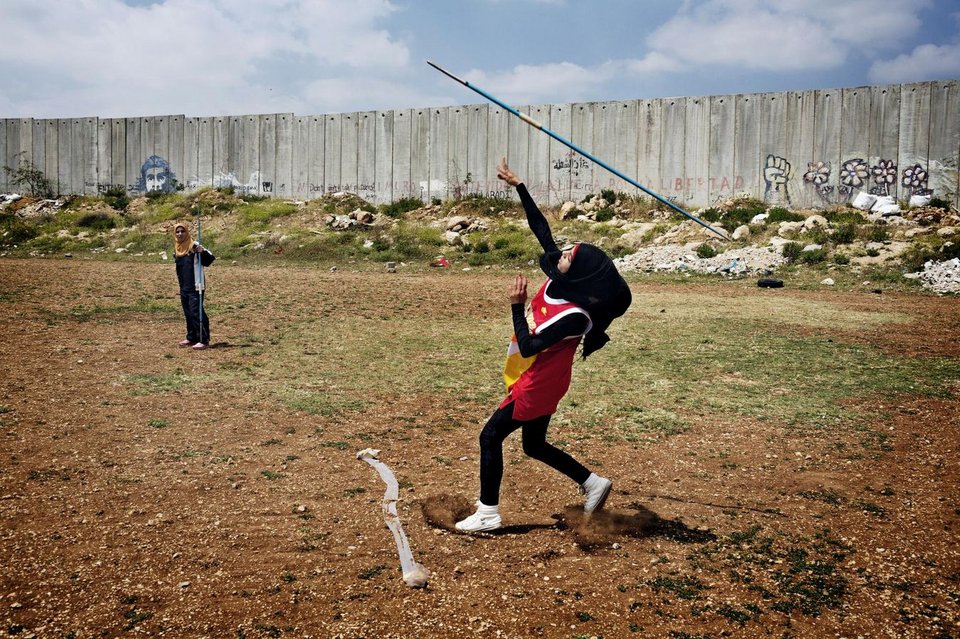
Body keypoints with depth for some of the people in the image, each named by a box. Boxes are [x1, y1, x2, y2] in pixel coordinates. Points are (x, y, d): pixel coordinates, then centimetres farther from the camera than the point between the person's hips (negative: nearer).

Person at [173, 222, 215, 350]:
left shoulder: (194, 246, -11)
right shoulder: (177, 249, 12)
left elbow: (209, 259, -19)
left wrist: (203, 252, -38)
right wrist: (181, 284, 16)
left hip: (195, 287, -8)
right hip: (184, 288, 8)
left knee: (197, 313, -10)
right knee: (188, 313, 14)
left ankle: (204, 340, -6)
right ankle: (192, 338, 24)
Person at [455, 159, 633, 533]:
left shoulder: (574, 315, -30)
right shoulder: (559, 280, -8)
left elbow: (528, 347, -29)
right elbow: (541, 229, -1)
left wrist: (516, 306, -23)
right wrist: (517, 186, -1)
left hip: (539, 384, -9)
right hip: (539, 381, 9)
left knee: (491, 436, -1)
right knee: (535, 445, 21)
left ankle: (487, 514, 11)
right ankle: (594, 484, 30)